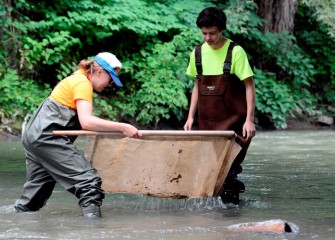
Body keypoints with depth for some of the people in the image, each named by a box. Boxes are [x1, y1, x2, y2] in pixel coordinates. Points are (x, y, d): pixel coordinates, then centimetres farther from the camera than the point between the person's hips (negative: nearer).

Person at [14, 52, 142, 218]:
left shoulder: (76, 78, 19)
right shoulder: (83, 84, -10)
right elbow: (86, 121, -24)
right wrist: (122, 127, -26)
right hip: (47, 137, -10)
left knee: (36, 191, 17)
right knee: (89, 180, -15)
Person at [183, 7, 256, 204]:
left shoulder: (235, 52, -10)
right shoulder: (198, 52, 5)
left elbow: (249, 86, -10)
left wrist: (249, 119, -17)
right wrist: (191, 117, 10)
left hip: (232, 119, -5)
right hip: (207, 120, 5)